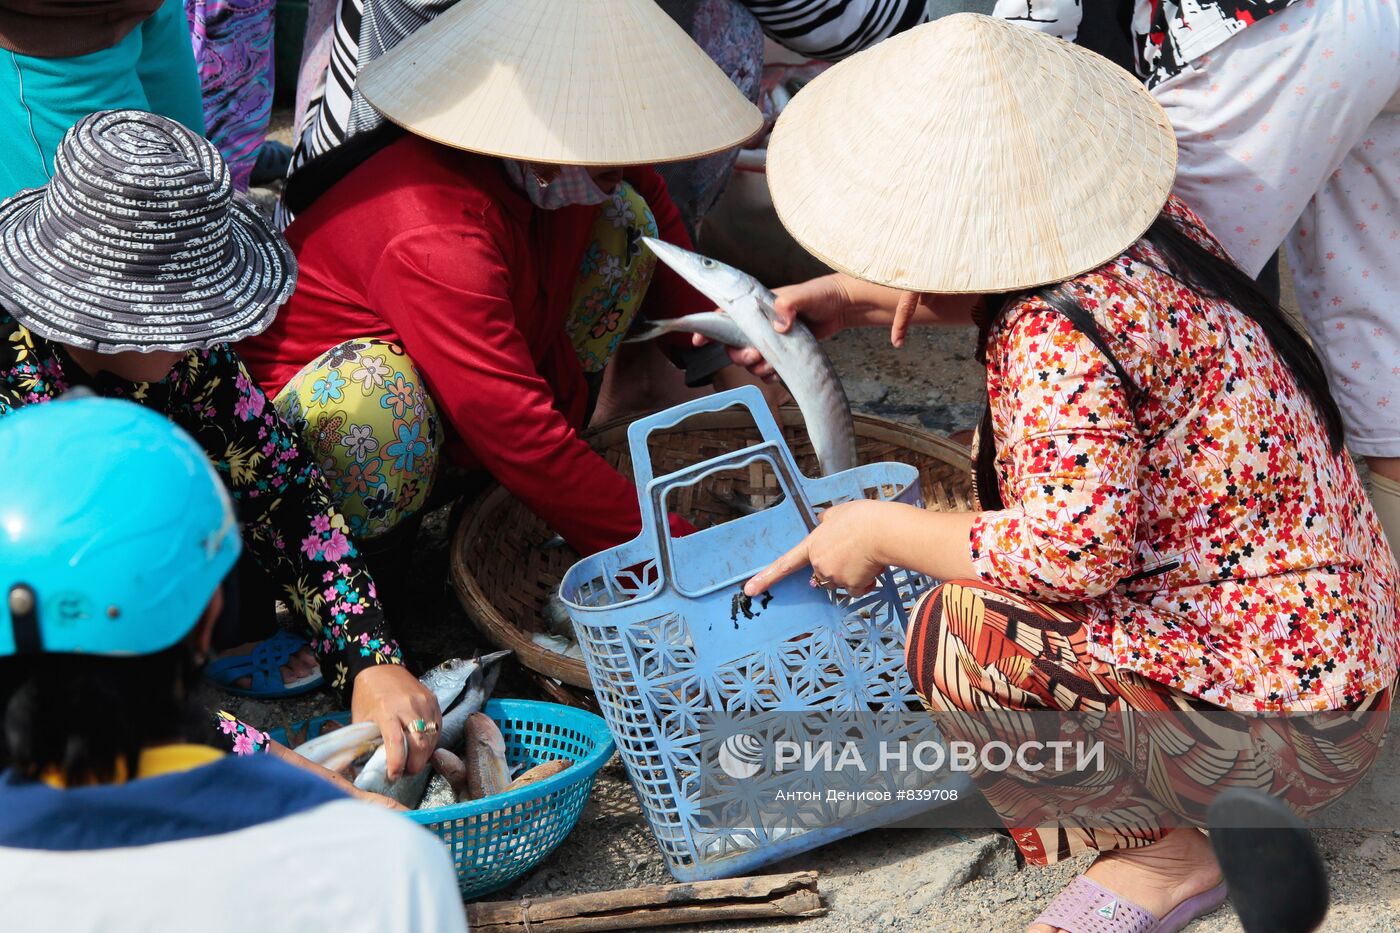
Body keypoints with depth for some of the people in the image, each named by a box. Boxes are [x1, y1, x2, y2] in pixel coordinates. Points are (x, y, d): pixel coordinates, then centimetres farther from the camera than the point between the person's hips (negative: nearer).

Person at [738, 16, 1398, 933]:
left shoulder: (1059, 335, -27)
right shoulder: (1145, 226, 1)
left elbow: (1071, 552, -31)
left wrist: (883, 530, -16)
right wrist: (849, 297, 14)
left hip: (1281, 725, -10)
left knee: (960, 635, -22)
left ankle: (1163, 852, -1)